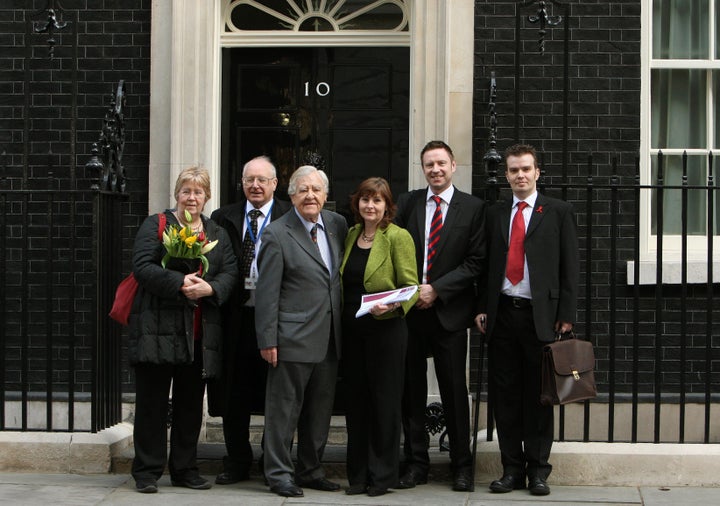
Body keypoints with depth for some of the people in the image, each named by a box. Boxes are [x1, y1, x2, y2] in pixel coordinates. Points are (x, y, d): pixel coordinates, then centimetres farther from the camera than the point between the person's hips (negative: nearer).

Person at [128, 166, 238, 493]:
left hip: (200, 334, 4)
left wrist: (209, 288, -14)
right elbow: (142, 267, -9)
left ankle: (185, 470, 19)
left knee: (190, 404, 10)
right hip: (159, 329, -4)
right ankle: (147, 472, 7)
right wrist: (180, 283, -20)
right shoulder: (156, 225, 3)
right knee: (152, 402, 0)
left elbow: (230, 273, 7)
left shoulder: (217, 234, 17)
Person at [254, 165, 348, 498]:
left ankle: (310, 470, 26)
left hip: (330, 338, 6)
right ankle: (279, 474, 10)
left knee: (321, 408, 14)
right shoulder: (277, 234, -9)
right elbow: (267, 292, -10)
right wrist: (267, 339, -13)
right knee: (284, 407, 1)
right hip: (293, 339, -6)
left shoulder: (338, 225, 8)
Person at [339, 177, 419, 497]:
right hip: (352, 330, 6)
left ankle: (383, 474, 10)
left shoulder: (398, 237, -6)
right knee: (356, 400, 8)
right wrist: (341, 320, 7)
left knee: (384, 401, 1)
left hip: (386, 329, -6)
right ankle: (358, 474, 17)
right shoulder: (351, 235, 12)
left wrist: (392, 305, -27)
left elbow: (411, 287, -9)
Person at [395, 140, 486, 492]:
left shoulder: (473, 208, 1)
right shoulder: (407, 203, 9)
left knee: (454, 390, 2)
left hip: (449, 311, -2)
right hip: (409, 310, 2)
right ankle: (416, 463, 15)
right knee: (411, 390, 6)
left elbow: (475, 261, -3)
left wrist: (437, 289, -11)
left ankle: (462, 466, 13)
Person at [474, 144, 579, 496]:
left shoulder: (558, 212, 4)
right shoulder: (495, 214, 14)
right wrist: (481, 308, 5)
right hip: (501, 314, 3)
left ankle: (538, 470, 10)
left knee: (538, 397, 2)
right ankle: (512, 468, 13)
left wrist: (565, 315, -6)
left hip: (540, 315, -3)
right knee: (505, 396, 5)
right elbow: (486, 265, 14)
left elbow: (569, 267, 0)